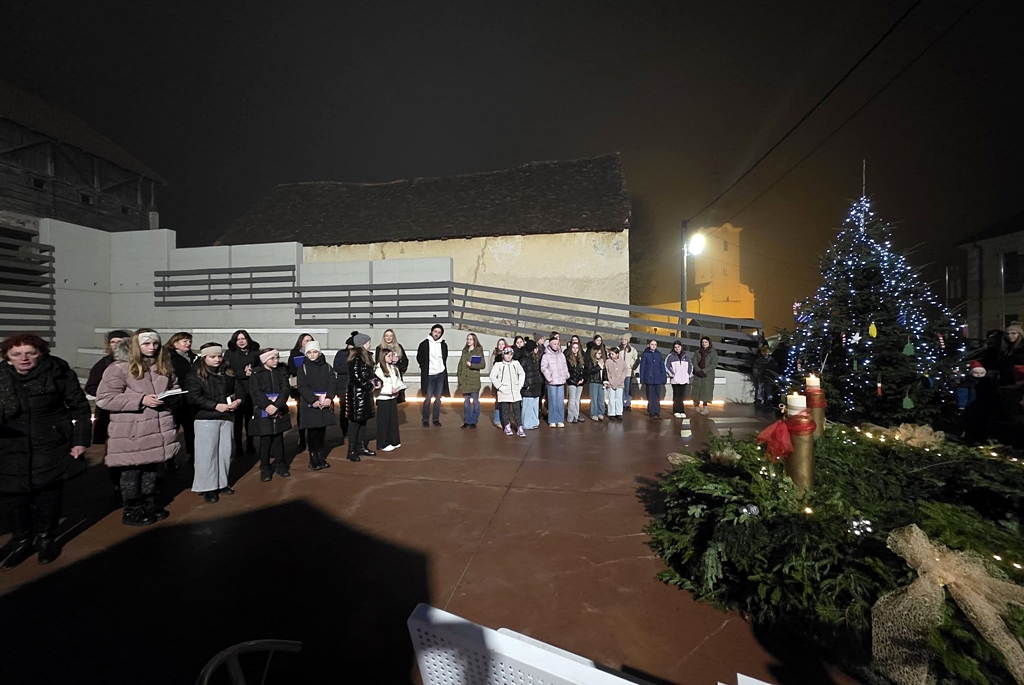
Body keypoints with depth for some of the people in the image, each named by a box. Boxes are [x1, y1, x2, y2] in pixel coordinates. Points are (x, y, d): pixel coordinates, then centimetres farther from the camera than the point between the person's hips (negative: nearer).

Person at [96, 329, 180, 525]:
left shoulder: (163, 366, 9)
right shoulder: (119, 368, -10)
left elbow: (175, 389, 18)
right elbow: (104, 398, -13)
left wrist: (169, 396, -6)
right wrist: (141, 400, -21)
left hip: (158, 428, 5)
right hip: (131, 432, -5)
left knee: (151, 468, 17)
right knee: (131, 471, 7)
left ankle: (149, 505, 31)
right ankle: (131, 511, 22)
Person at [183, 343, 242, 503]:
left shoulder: (229, 372, 9)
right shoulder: (194, 374, -5)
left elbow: (240, 389, 6)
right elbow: (194, 397, -14)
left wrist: (238, 401, -16)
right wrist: (216, 406, -22)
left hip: (227, 417, 4)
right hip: (206, 418, -4)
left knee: (225, 451, 10)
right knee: (207, 453, 1)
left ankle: (222, 483, 23)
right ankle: (208, 487, 12)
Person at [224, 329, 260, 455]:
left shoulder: (256, 353, 8)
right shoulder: (230, 353, 5)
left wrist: (252, 371, -11)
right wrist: (244, 374, -12)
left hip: (252, 390, 1)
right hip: (237, 391, -1)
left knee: (250, 418, 6)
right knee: (238, 419, 1)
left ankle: (250, 444, 17)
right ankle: (238, 446, 11)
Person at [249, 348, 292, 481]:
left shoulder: (282, 371, 3)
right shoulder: (256, 374, -3)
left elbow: (286, 389, -6)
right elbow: (256, 393, -12)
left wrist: (276, 406, -19)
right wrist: (268, 406, -23)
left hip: (279, 411, 2)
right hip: (263, 412, -2)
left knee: (279, 439, 10)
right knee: (265, 441, 3)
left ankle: (280, 465, 22)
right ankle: (265, 468, 15)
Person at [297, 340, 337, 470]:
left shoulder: (326, 366, 7)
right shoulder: (303, 368, 0)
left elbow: (333, 383, 0)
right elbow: (302, 387, -8)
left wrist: (329, 398, -16)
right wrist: (313, 400, -19)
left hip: (325, 404, 2)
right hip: (310, 405, -2)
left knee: (322, 432, 8)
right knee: (312, 432, 2)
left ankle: (321, 458, 18)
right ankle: (313, 460, 11)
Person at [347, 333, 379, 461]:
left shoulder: (365, 356, 11)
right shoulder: (356, 358, -17)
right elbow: (355, 377, -23)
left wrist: (377, 380, 0)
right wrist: (370, 386, -13)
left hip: (365, 393, 9)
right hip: (357, 394, -9)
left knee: (363, 420, 14)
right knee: (355, 421, -3)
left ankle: (361, 447, 25)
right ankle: (352, 451, 5)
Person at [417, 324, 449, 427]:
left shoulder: (444, 345, 4)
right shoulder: (424, 344, -5)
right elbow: (419, 358, 4)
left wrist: (441, 367, 9)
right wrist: (425, 368, 3)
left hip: (440, 374, 3)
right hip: (429, 375, -3)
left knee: (438, 398, 8)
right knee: (428, 398, 0)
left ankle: (436, 419, 17)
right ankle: (425, 419, 12)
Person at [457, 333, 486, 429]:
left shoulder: (478, 351, -3)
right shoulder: (464, 351, 12)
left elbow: (483, 364, -8)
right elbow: (460, 364, 14)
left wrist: (471, 365, -17)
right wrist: (459, 376, 6)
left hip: (474, 380, -5)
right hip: (464, 380, 5)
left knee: (475, 401, 3)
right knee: (466, 401, 10)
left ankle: (474, 421, 13)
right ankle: (467, 421, 20)